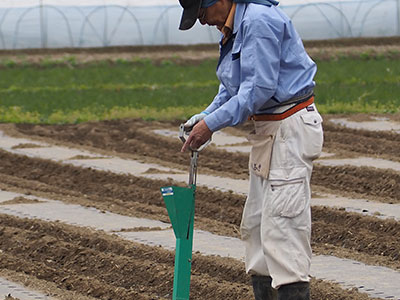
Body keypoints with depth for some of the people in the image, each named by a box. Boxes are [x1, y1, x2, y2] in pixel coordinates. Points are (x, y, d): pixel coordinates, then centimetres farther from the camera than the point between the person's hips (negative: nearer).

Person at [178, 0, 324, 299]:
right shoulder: (233, 29, 13)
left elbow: (259, 88, -23)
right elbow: (232, 87, 21)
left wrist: (212, 123, -20)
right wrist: (205, 117, 5)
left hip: (291, 129, -11)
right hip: (267, 129, 11)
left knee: (281, 227, -14)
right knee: (255, 226, 13)